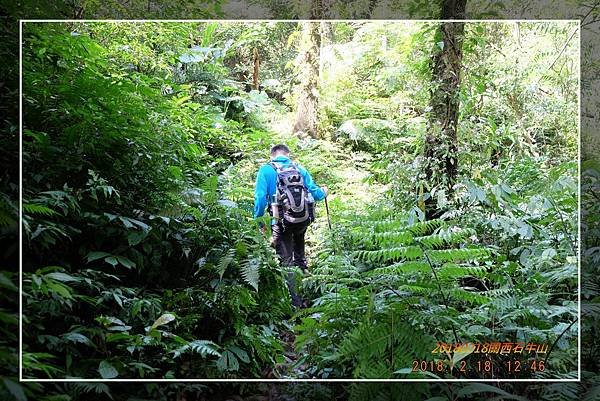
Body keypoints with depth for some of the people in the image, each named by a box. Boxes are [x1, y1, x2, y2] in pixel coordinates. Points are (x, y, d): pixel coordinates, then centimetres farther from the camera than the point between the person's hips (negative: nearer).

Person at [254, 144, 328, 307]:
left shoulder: (266, 170, 0)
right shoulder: (299, 168, 6)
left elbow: (260, 197, -9)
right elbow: (314, 193, 7)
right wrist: (323, 192, 31)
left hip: (282, 222, -3)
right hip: (304, 220, 3)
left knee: (285, 261, 9)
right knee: (298, 236, 40)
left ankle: (294, 300, 11)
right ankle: (302, 264, 34)